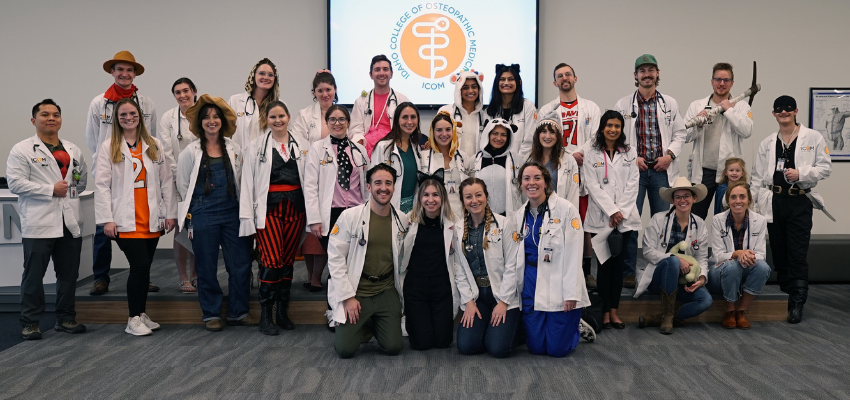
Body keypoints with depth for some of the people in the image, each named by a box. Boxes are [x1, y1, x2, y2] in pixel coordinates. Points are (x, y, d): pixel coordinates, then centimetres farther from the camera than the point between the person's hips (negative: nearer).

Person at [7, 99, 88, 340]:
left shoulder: (73, 150, 15)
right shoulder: (22, 150, 0)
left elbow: (82, 179, 26)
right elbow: (15, 183, -10)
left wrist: (70, 191, 10)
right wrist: (51, 190, -12)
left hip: (71, 223, 5)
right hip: (38, 225, -5)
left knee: (69, 275, 10)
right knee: (33, 276, 1)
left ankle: (66, 318, 21)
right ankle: (30, 322, 12)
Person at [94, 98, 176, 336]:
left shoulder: (154, 146, 11)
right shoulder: (108, 148, 4)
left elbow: (166, 181, 10)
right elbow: (102, 185, 0)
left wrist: (170, 213, 5)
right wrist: (106, 220, -7)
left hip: (152, 220, 3)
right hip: (126, 221, -3)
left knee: (144, 268, 8)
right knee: (140, 266, -11)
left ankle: (140, 314, 22)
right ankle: (134, 319, 3)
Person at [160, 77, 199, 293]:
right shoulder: (168, 118, 0)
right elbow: (167, 152, -3)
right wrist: (179, 177, -8)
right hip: (178, 180, -2)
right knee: (181, 228, -3)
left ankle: (195, 275, 19)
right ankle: (183, 278, 5)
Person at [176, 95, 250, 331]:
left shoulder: (234, 150, 8)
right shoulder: (191, 152, 1)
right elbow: (183, 185, 6)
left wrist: (243, 209, 8)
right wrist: (193, 212, 7)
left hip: (232, 213, 2)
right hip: (203, 216, -2)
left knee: (241, 265, 1)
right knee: (207, 268, 6)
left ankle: (237, 312, 16)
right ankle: (211, 314, 20)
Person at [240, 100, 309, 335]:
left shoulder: (301, 144, 9)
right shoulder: (256, 146, 3)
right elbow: (247, 182, 0)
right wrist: (247, 216, -6)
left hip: (295, 208, 3)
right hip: (269, 208, -3)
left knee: (287, 261, 8)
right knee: (272, 260, -10)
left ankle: (282, 312, 19)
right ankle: (266, 315, 2)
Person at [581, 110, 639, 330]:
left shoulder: (630, 154, 12)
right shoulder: (591, 155, 4)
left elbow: (632, 185, 5)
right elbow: (592, 186, -4)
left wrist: (621, 212, -7)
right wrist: (611, 211, -11)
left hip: (626, 218, 2)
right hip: (601, 218, -2)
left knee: (619, 263, 3)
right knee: (604, 264, 0)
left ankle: (614, 310, 10)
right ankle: (605, 311, 6)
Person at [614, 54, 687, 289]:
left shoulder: (670, 104, 11)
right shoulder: (623, 105, 5)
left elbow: (680, 134, 10)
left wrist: (670, 155, -6)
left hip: (662, 169, 2)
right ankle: (628, 272, 6)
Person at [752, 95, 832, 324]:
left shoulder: (813, 138, 3)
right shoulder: (767, 143, 12)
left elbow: (825, 168, 0)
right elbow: (758, 177, 10)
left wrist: (801, 173, -15)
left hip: (800, 203, -3)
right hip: (774, 203, 3)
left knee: (797, 255, -5)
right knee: (779, 253, 8)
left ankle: (797, 304, 0)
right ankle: (785, 297, 19)